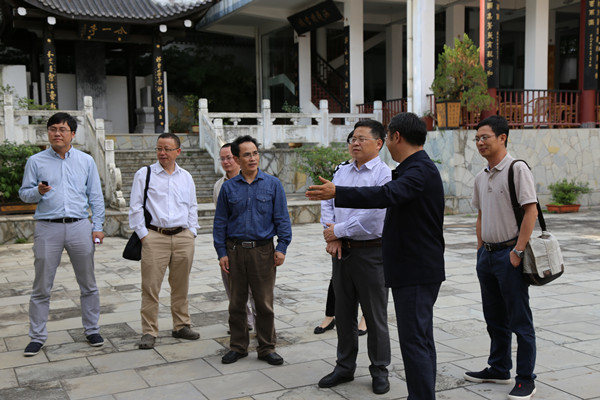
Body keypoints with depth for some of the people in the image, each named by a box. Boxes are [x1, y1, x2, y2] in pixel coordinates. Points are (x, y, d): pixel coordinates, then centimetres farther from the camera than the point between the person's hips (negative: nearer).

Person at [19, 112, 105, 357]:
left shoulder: (86, 161, 9)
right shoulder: (36, 161, 6)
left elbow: (96, 197, 9)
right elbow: (24, 193, 8)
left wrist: (98, 227, 2)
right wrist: (38, 192, -14)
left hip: (80, 227, 1)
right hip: (47, 228, -1)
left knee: (88, 284, 7)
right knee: (42, 287, 3)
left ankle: (92, 330, 21)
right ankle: (37, 337, 14)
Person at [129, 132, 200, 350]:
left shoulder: (186, 177, 13)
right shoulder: (144, 174, 2)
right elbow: (135, 207, 0)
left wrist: (191, 232, 9)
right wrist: (143, 234, -5)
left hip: (183, 237, 4)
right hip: (154, 236, -3)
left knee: (181, 285, 11)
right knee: (150, 287, -4)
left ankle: (181, 326, 24)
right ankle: (149, 332, 5)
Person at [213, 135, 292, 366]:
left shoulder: (272, 184, 2)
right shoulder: (228, 187, 5)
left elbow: (282, 218, 2)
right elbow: (220, 222, 8)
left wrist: (282, 247, -5)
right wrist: (221, 253, 2)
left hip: (263, 250, -1)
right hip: (236, 250, 1)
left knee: (265, 303, 3)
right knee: (237, 303, 10)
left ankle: (266, 348, 16)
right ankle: (238, 347, 23)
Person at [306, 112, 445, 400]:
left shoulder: (420, 170, -18)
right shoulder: (417, 168, 16)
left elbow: (387, 194, -35)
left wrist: (337, 193, -38)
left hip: (416, 272, -11)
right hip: (415, 269, 11)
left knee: (415, 341, -8)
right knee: (420, 338, 17)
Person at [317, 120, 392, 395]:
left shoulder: (384, 174, -11)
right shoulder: (342, 172, 11)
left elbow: (372, 217, -19)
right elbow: (327, 204, 11)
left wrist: (338, 231, -10)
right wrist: (331, 236, -6)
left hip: (371, 251, -6)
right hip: (341, 250, 6)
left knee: (375, 316, 5)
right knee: (343, 313, 14)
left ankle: (379, 371, 19)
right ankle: (344, 367, 27)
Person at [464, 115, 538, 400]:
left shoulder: (517, 169, -12)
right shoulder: (481, 178, 12)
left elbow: (531, 210, -17)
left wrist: (518, 251, -19)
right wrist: (480, 249, 13)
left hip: (510, 254, -8)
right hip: (487, 254, 8)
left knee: (519, 320, 0)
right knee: (494, 318, 17)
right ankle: (498, 370, 30)